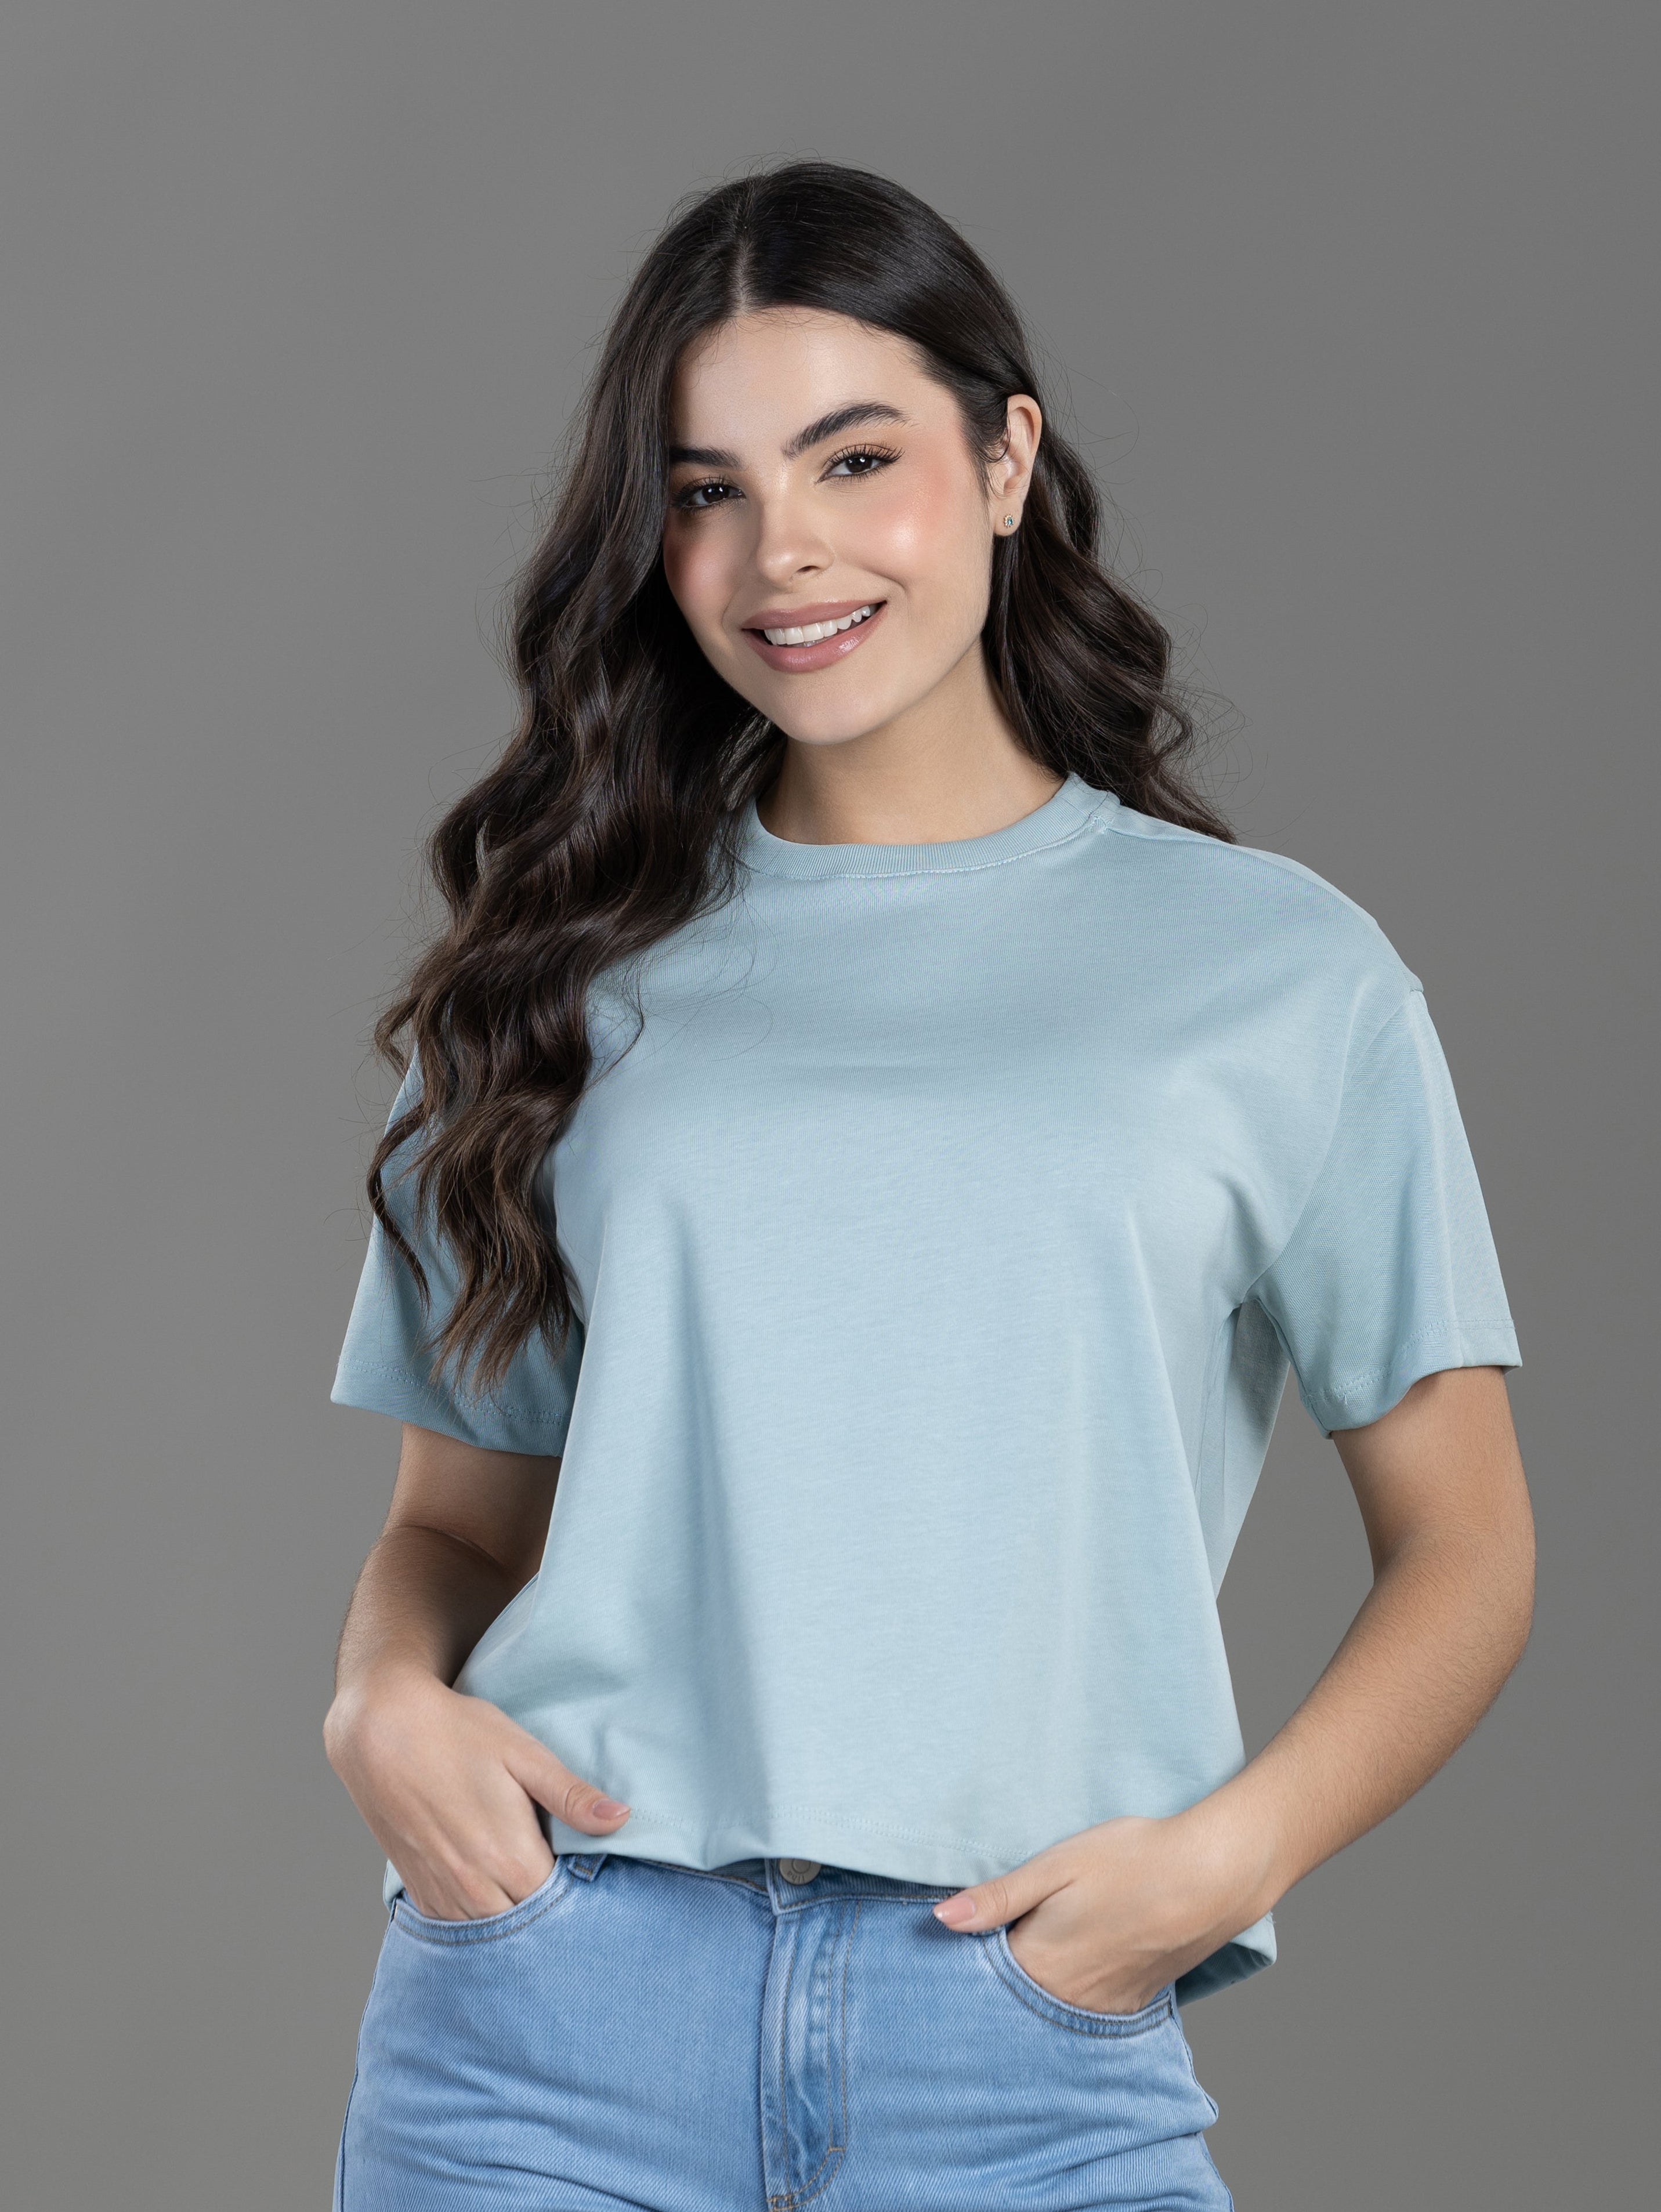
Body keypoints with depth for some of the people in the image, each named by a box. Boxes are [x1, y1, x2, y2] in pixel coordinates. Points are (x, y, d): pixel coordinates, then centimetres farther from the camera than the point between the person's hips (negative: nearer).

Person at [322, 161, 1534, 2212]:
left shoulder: (1283, 973, 6)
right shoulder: (576, 967, 12)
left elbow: (1463, 1541, 6)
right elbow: (458, 1507, 16)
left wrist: (1226, 1850, -9)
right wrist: (384, 1701, -6)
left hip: (1031, 2028, -1)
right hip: (560, 1981, 2)